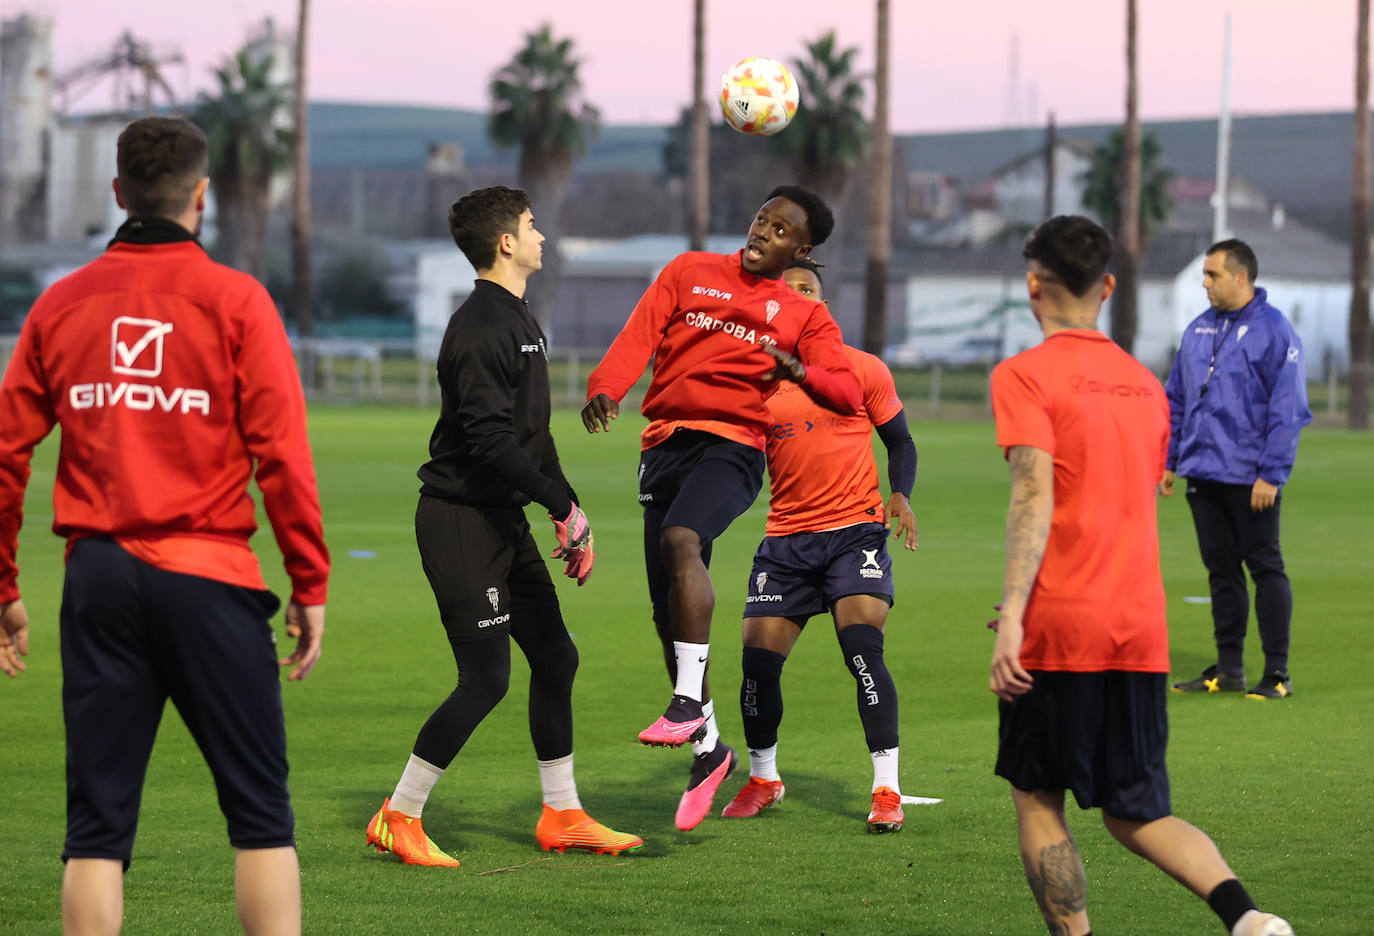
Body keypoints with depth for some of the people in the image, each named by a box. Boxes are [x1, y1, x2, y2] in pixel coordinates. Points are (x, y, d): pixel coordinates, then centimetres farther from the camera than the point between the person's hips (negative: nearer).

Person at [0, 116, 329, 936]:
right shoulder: (235, 300, -3)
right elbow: (281, 454, -8)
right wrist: (312, 584, -1)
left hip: (99, 577, 3)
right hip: (207, 576, -3)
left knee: (97, 824, 6)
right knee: (261, 813, 4)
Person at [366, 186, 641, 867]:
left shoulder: (519, 321, 16)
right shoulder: (480, 327, -18)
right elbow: (490, 439, -25)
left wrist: (568, 512, 14)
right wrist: (565, 506, -21)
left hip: (503, 519, 10)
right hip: (461, 521, -10)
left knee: (555, 656, 11)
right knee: (486, 677, -9)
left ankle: (561, 816, 20)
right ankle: (399, 819, 1)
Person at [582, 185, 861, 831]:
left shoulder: (804, 314, 13)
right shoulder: (690, 272, 17)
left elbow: (849, 395, 5)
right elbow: (639, 335, 3)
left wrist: (801, 371, -16)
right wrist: (606, 388, -16)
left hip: (733, 445, -3)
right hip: (665, 442, 3)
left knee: (680, 539, -33)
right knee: (667, 610, 3)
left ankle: (689, 704, -34)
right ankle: (708, 749, 16)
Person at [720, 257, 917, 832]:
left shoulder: (863, 369, 2)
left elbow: (899, 441, 9)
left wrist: (901, 496, -8)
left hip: (855, 531, -3)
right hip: (785, 539, 3)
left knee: (863, 651, -18)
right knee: (758, 659, -2)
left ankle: (887, 790, -12)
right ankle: (762, 779, 22)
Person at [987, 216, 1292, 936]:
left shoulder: (1024, 375, -4)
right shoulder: (1145, 384, 16)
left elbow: (1034, 498, -16)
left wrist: (1011, 617, -22)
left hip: (1060, 631, -5)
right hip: (1142, 630, 5)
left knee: (1037, 800, 10)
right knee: (1136, 815, 9)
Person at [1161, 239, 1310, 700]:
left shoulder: (1274, 331, -10)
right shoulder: (1198, 330, 11)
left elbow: (1288, 410, -13)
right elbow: (1176, 399, 16)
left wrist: (1271, 474, -17)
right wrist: (1168, 461, 10)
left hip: (1251, 479, -6)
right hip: (1203, 473, 6)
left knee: (1265, 568, -1)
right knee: (1221, 571, 11)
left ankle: (1277, 673, 4)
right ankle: (1228, 668, 18)